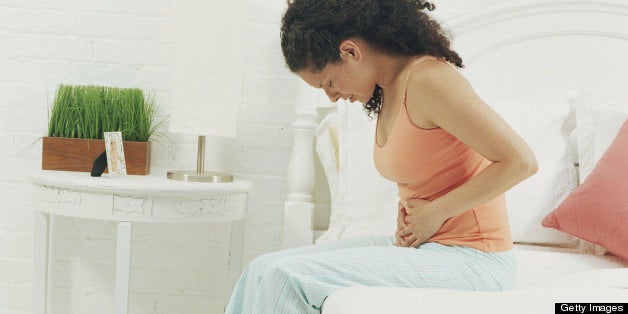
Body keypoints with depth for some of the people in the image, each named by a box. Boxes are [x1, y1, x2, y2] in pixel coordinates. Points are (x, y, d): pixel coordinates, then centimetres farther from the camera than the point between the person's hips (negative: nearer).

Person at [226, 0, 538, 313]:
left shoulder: (427, 79, -18)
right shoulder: (385, 91, 10)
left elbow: (521, 161, -20)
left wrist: (436, 213, -14)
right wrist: (407, 209, 2)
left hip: (471, 261, -9)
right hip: (422, 246, 9)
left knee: (287, 279, -21)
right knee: (264, 270, -3)